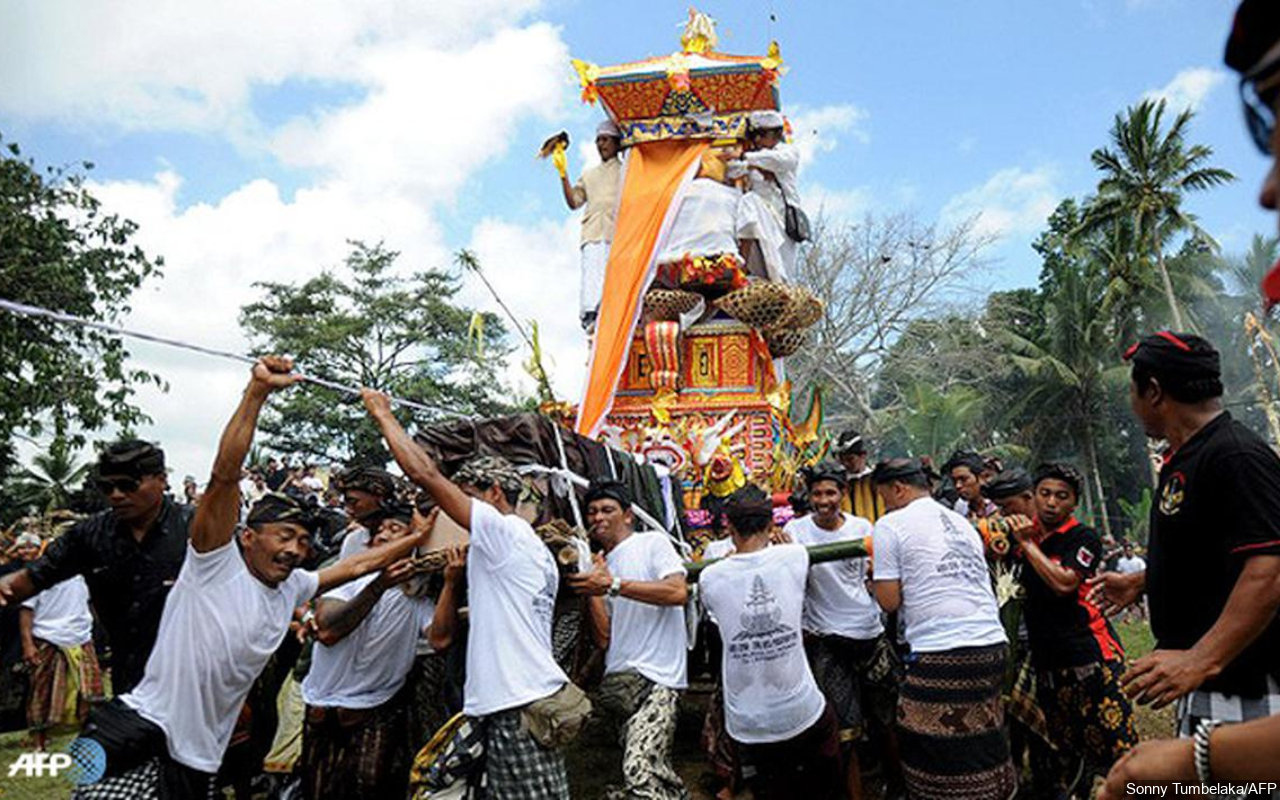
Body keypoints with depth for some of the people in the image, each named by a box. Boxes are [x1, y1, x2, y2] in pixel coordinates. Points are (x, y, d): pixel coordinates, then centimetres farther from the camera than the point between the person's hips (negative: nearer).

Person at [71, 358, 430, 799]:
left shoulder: (293, 587, 10)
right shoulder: (215, 563, -8)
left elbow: (357, 564, 21)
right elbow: (225, 474, -21)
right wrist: (258, 391, -29)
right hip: (140, 733, -7)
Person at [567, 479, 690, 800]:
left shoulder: (653, 542, 2)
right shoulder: (601, 566, 17)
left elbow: (678, 592, -17)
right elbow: (603, 638, 9)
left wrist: (613, 585, -16)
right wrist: (592, 590, -1)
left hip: (657, 677, -7)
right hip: (619, 678, 7)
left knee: (640, 772, -22)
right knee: (654, 769, 15)